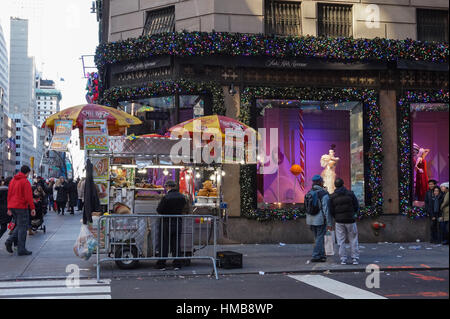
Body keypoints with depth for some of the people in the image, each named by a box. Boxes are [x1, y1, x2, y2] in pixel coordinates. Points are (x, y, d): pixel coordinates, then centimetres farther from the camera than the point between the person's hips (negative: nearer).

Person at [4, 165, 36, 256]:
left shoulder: (12, 181, 12)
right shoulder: (25, 182, -12)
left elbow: (9, 195, 15)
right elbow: (28, 196, -16)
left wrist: (9, 208, 19)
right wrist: (32, 208, -12)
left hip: (12, 207, 7)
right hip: (21, 207, -7)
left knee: (19, 226, 20)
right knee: (22, 227, 0)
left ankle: (10, 241, 2)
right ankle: (21, 250, 3)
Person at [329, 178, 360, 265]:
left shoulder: (332, 196, -3)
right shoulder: (350, 193, -4)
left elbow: (331, 211, -2)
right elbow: (357, 206, -1)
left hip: (339, 221, 1)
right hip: (350, 220, -1)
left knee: (341, 241, 6)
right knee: (353, 240, 7)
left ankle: (343, 259, 4)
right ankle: (355, 259, 6)